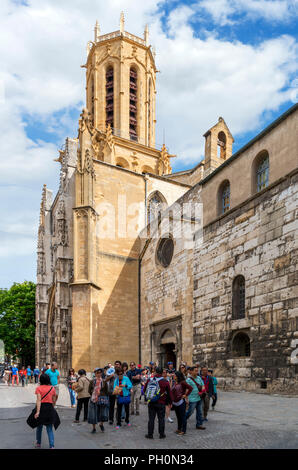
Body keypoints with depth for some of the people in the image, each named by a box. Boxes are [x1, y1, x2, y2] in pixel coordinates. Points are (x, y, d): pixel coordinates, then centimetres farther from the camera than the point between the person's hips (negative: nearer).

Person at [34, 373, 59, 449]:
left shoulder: (38, 388, -6)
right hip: (50, 408, 1)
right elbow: (54, 401, 7)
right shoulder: (52, 388, 2)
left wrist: (38, 411, -20)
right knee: (50, 429, 6)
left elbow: (39, 400, -15)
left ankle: (38, 444, 32)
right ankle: (51, 446, -3)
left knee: (39, 427, 19)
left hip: (41, 407, -1)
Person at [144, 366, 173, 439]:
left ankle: (150, 434, 12)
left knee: (151, 419, 9)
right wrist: (170, 402, 11)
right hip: (161, 403, -2)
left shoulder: (149, 380, -2)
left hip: (151, 403, 2)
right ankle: (161, 434, 13)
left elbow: (144, 390, 9)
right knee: (161, 419, 8)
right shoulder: (165, 382, -9)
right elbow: (169, 393, -2)